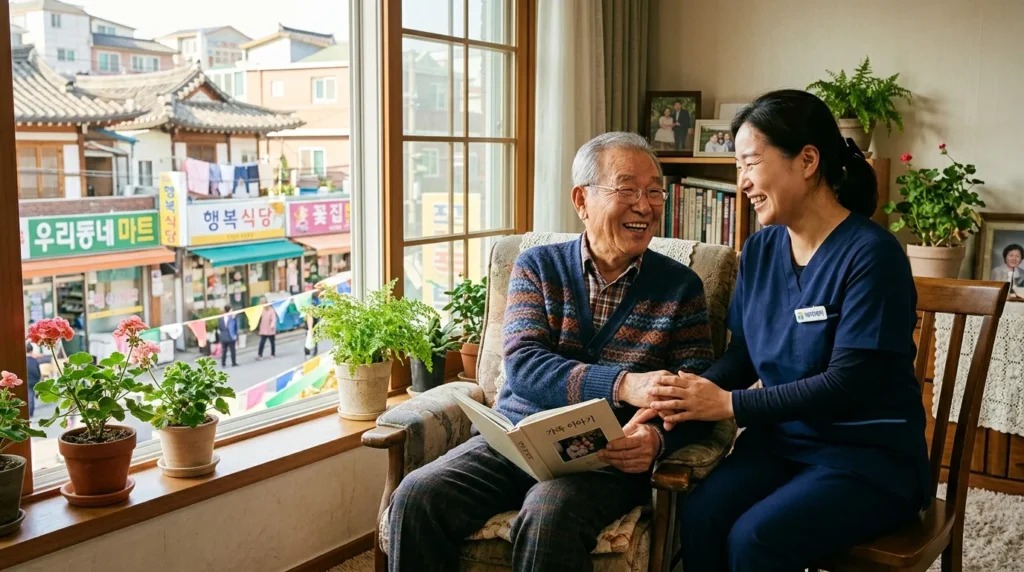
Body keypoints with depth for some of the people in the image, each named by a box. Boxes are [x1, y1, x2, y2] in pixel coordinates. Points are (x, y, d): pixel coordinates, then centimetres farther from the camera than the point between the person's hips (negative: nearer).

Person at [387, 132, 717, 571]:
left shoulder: (680, 286, 7)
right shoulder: (537, 267, 8)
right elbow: (522, 365, -7)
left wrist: (657, 438, -23)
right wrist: (623, 385, -23)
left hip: (609, 454, -2)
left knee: (548, 517, -33)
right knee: (416, 496, -22)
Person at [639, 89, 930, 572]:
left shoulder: (870, 253, -16)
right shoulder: (760, 250, 5)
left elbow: (846, 383, -20)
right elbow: (743, 355, 8)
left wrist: (729, 405, -20)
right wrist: (688, 398, -12)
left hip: (869, 457, -5)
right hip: (780, 440, 5)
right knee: (699, 516, -23)